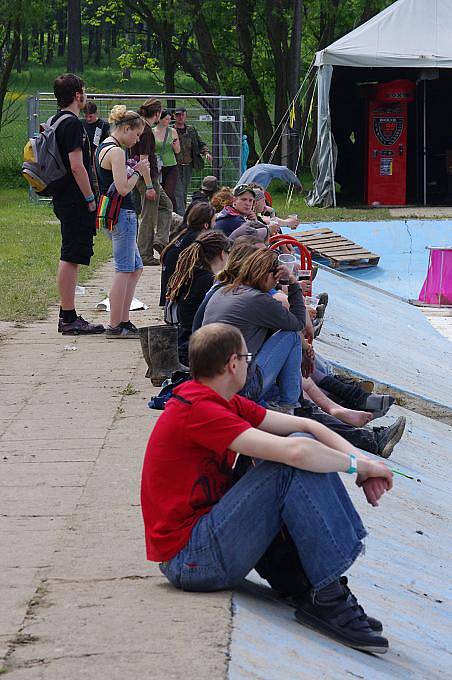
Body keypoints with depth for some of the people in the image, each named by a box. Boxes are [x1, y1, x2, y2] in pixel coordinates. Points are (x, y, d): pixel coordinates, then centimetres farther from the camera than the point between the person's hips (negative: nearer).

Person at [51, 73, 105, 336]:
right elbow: (77, 166, -21)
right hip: (76, 202, -10)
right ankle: (69, 319, -7)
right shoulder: (73, 124, -15)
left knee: (70, 258, 15)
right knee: (71, 258, -8)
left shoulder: (56, 121, 15)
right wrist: (90, 199, -15)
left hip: (63, 199, 10)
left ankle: (67, 315, 20)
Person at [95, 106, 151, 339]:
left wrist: (135, 171, 12)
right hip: (122, 214, -10)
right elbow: (123, 188, -22)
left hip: (111, 214, 10)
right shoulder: (116, 152, -16)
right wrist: (138, 172, -6)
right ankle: (115, 326, -3)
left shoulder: (102, 148, 15)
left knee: (136, 268, 16)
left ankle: (123, 321, 17)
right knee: (124, 270, -5)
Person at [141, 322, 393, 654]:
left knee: (305, 446, 2)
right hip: (190, 559, -10)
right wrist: (358, 464, -12)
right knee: (295, 463, -20)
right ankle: (327, 597, -20)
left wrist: (360, 459, -7)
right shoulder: (197, 411, -20)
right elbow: (294, 452, -27)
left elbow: (303, 426, 10)